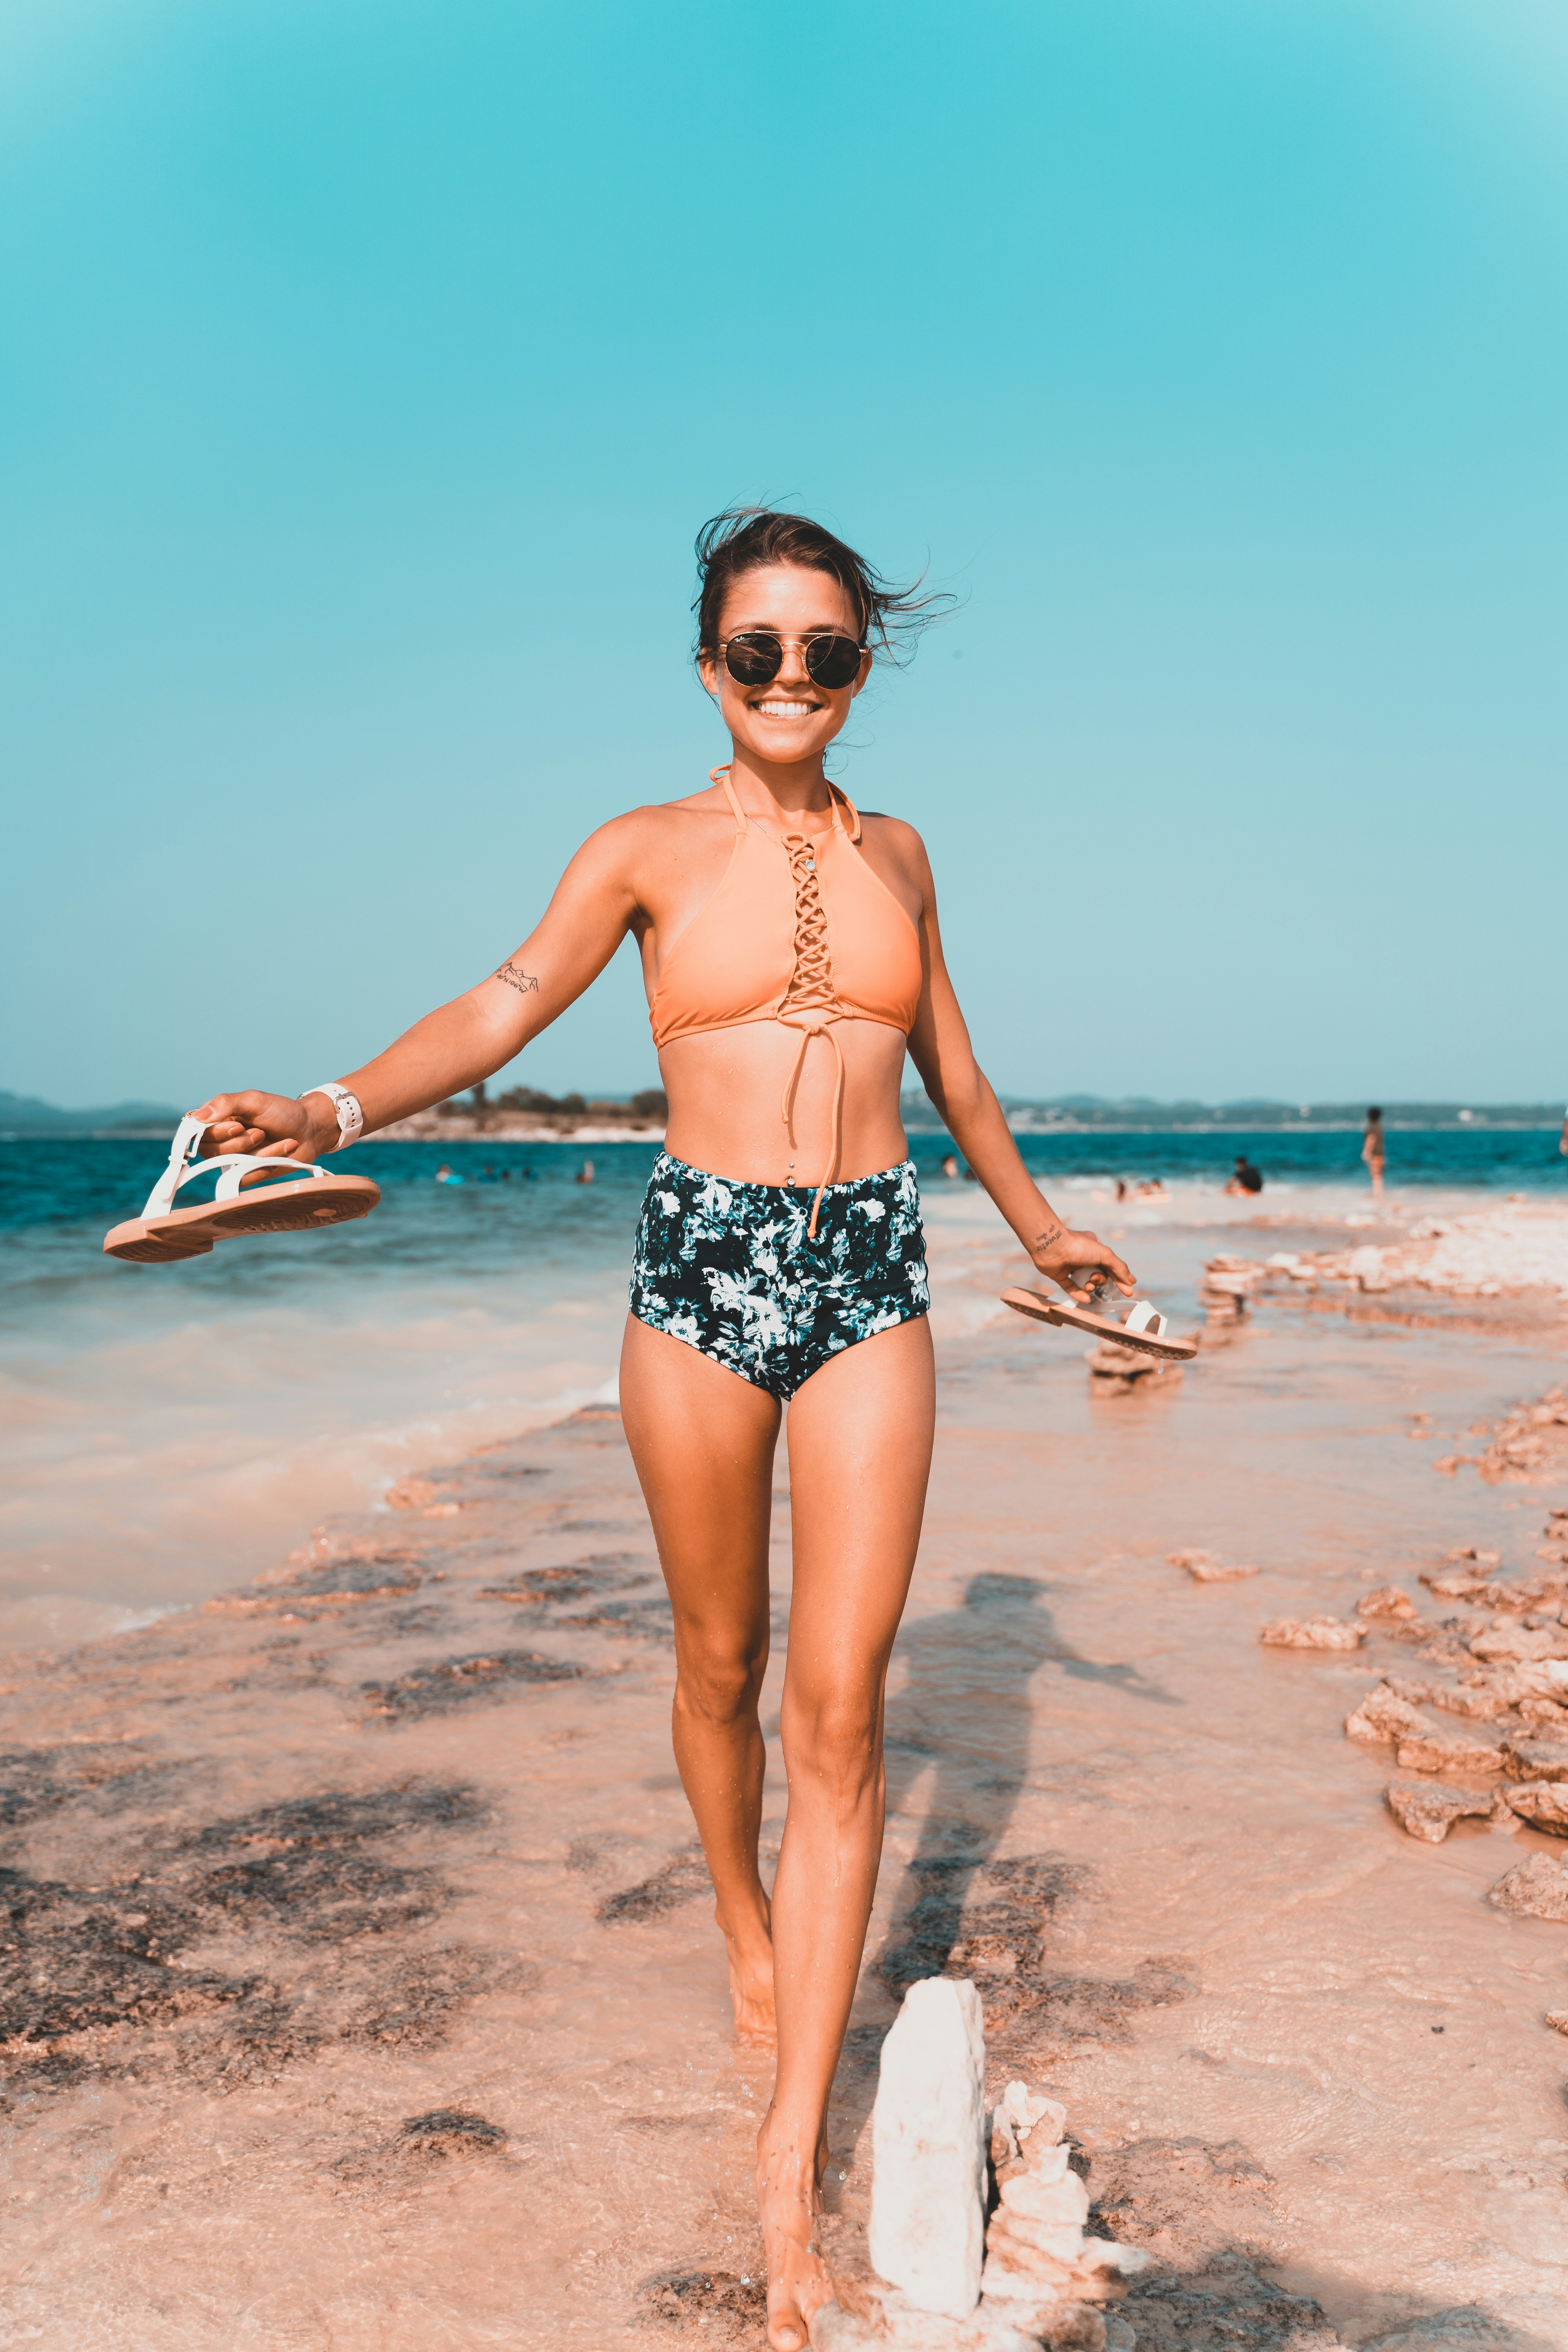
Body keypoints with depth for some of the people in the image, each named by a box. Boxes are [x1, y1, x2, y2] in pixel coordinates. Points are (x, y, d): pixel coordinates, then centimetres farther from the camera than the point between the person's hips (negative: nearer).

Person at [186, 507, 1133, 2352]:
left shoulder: (894, 853, 11)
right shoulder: (646, 851, 2)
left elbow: (950, 1063, 22)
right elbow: (509, 1004, -9)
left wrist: (1041, 1227, 31)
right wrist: (335, 1107, -26)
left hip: (871, 1277, 2)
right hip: (700, 1266, -1)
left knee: (839, 1704, -4)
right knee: (720, 1661, 13)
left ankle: (793, 2151, 5)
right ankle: (746, 1924, 43)